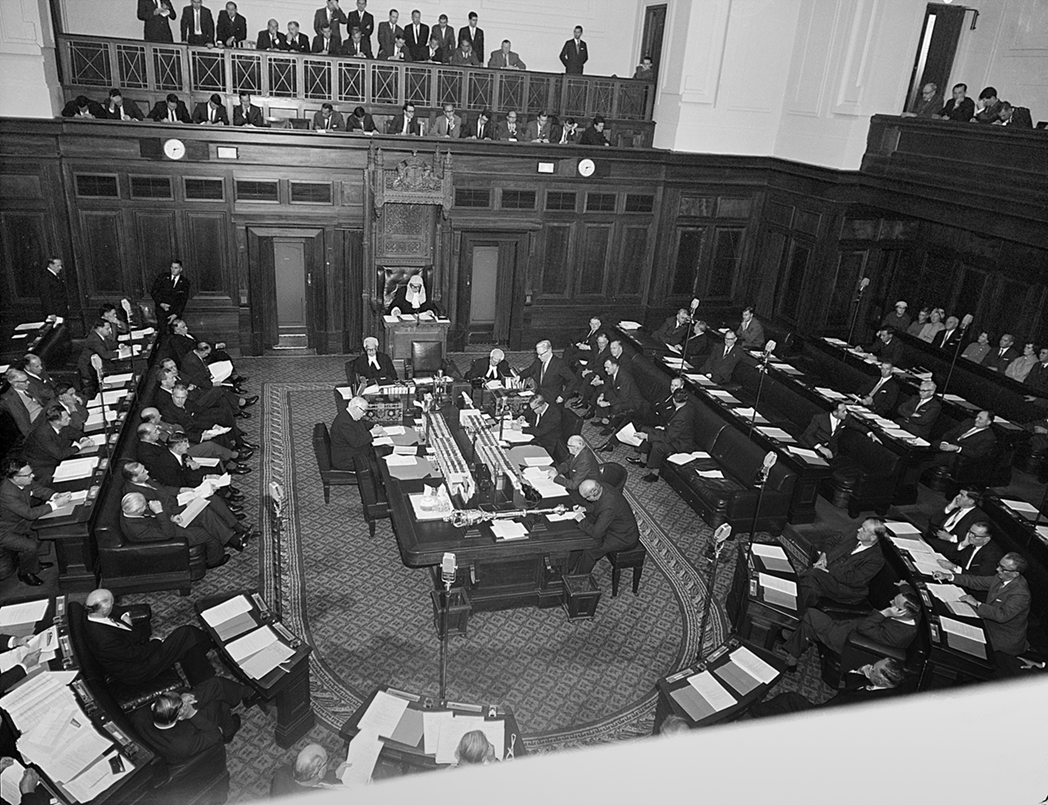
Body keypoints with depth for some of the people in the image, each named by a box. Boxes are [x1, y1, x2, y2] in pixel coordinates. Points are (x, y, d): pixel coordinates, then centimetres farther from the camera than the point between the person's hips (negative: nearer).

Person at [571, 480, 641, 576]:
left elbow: (596, 533, -33)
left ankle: (579, 577, 8)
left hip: (624, 538, -9)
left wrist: (581, 520, -19)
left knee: (590, 550, -13)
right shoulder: (600, 486, -13)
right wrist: (584, 508, -7)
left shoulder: (608, 506, -38)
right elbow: (595, 506, 11)